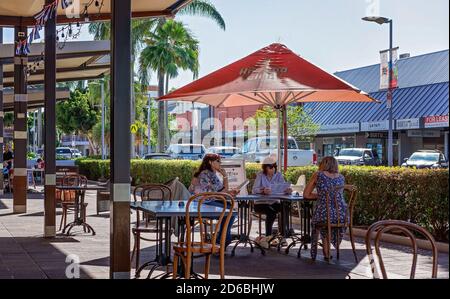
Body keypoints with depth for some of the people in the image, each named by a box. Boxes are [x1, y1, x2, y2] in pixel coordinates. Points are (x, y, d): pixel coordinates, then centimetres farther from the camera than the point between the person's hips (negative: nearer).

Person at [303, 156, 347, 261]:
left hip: (324, 215, -3)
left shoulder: (318, 175, 4)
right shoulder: (341, 177, 13)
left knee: (316, 220, 33)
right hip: (342, 216, 3)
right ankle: (326, 252, 40)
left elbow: (306, 195, 8)